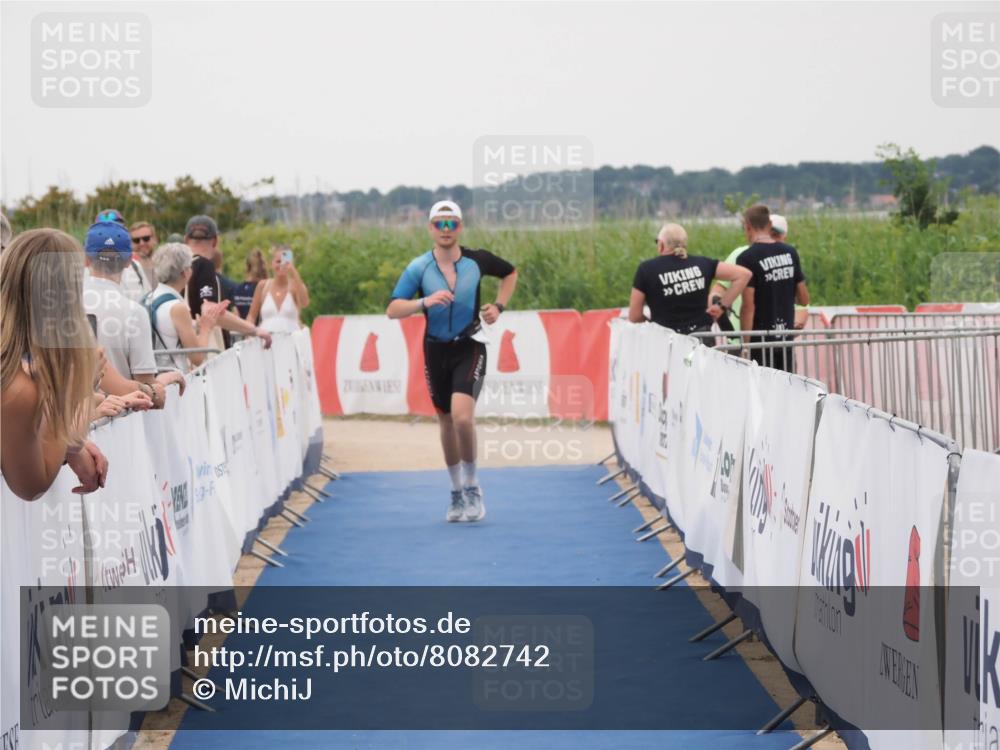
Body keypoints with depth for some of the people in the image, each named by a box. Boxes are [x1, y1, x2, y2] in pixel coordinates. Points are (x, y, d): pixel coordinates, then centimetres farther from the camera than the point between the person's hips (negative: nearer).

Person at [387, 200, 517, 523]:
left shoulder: (477, 260, -6)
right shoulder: (419, 267, -8)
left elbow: (510, 272, 15)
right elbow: (393, 310, -15)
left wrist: (498, 306, 2)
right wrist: (425, 302, -31)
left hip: (469, 348, -2)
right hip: (436, 349, 2)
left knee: (462, 416, -21)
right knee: (446, 422, 12)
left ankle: (472, 487, -2)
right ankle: (457, 493, 29)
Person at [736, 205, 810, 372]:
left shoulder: (747, 258, -13)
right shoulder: (790, 253, 4)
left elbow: (748, 306, -17)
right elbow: (804, 299, 8)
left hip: (761, 340, -5)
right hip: (786, 338, 5)